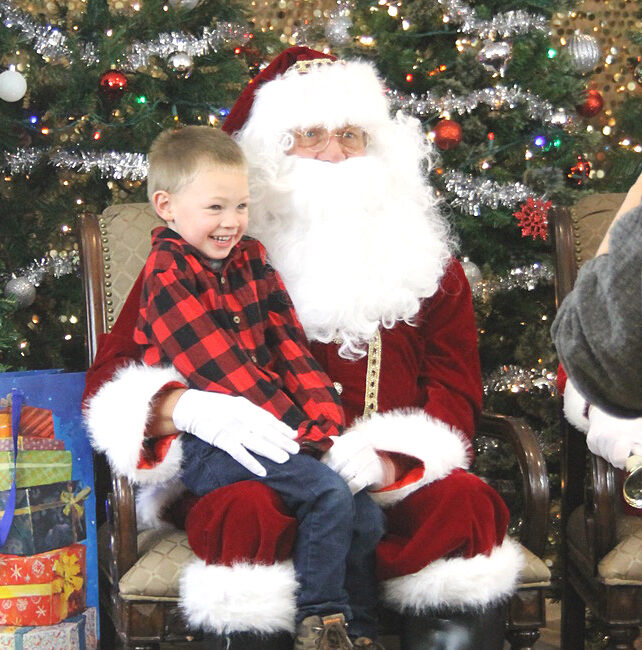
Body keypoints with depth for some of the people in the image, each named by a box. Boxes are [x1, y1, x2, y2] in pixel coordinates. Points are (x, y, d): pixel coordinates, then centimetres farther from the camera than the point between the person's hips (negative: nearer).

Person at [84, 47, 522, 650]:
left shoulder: (421, 253, 18)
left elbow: (454, 386, 10)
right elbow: (111, 380, 5)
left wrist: (386, 463, -12)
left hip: (393, 482, 2)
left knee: (465, 503, -29)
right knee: (247, 516, -35)